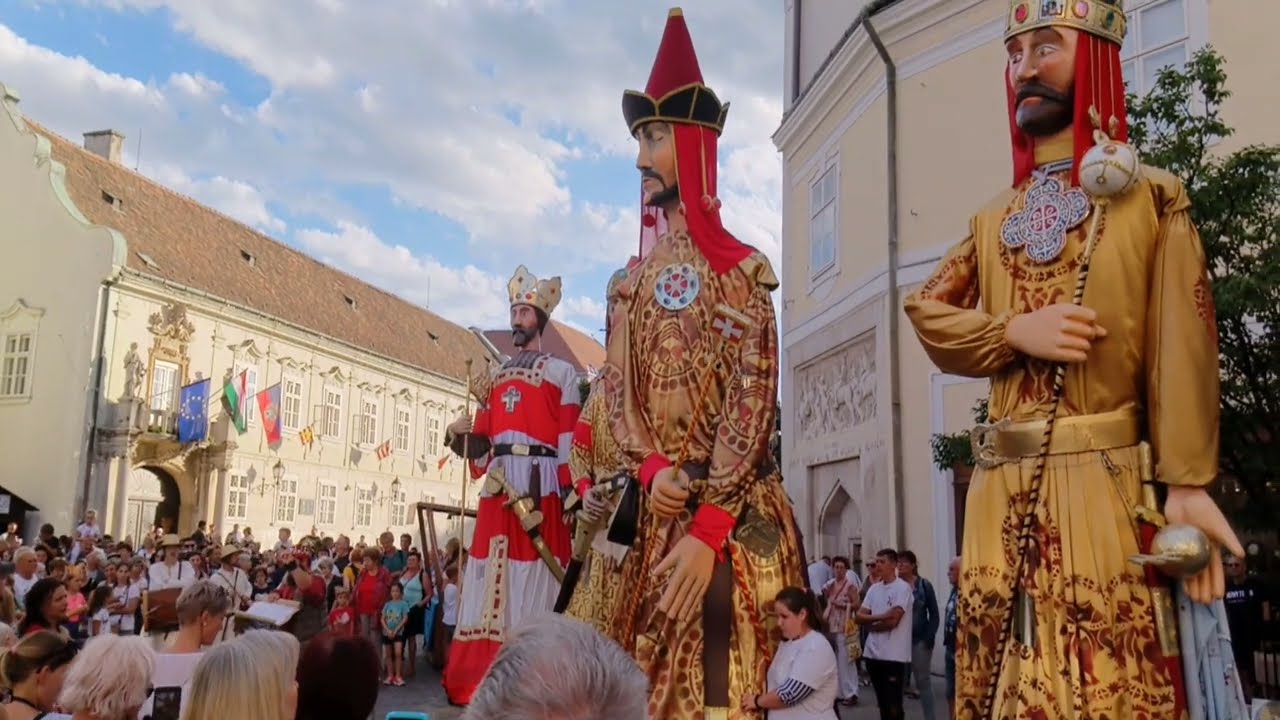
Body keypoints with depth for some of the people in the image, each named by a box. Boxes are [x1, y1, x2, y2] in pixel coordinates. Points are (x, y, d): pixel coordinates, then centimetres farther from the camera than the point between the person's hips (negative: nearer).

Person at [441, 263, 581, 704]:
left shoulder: (561, 373, 5)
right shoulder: (495, 378, 21)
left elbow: (570, 441, -4)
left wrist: (570, 494, -13)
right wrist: (464, 438, -1)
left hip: (540, 485, -5)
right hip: (498, 486, 5)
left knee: (534, 582, -6)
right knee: (493, 578, 4)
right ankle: (482, 682, 10)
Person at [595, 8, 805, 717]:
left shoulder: (741, 269, -6)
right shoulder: (632, 280, 13)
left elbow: (753, 400, -12)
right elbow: (616, 387, 7)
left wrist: (706, 530, -19)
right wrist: (650, 467, -13)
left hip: (731, 511, -5)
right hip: (651, 508, 5)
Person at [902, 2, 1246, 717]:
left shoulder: (1150, 198, 3)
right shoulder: (994, 221, 16)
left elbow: (1183, 348, -5)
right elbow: (927, 311, 10)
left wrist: (1187, 484, -14)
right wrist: (1016, 331, -8)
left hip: (1104, 484, -4)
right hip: (1004, 488, 4)